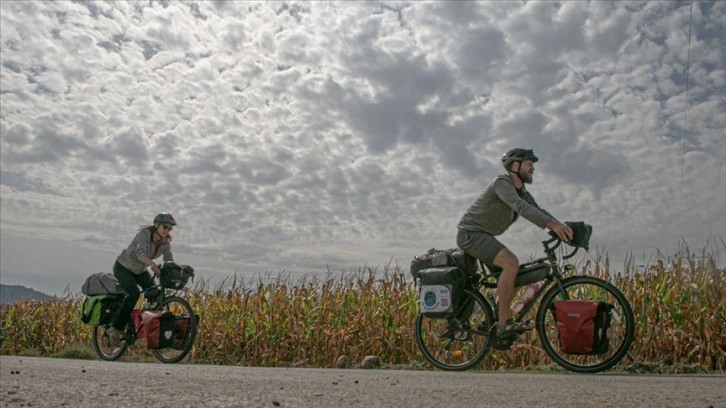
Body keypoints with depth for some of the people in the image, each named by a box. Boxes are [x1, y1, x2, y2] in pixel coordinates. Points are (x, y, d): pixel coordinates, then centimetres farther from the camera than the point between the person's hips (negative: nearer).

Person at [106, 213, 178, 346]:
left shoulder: (165, 242, -11)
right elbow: (140, 253, -46)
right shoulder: (144, 234, -29)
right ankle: (115, 329, -19)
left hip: (140, 271, 6)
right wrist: (152, 263, -65)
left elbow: (170, 261, -17)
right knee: (133, 293, -28)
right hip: (123, 267, -6)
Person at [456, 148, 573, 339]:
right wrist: (552, 224, -43)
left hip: (484, 236, 10)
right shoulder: (502, 182, -17)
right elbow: (521, 207, -33)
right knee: (511, 263, -26)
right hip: (471, 233, -10)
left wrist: (562, 228, -14)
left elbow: (538, 211, 3)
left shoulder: (521, 191, 13)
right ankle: (504, 323, -24)